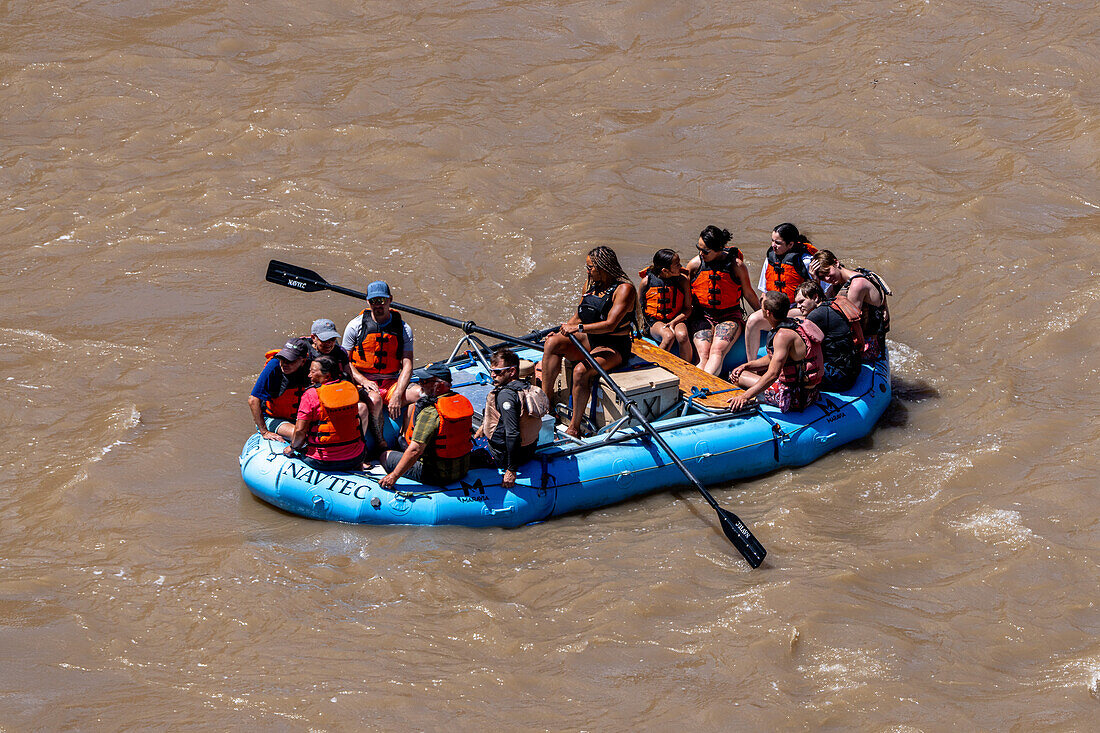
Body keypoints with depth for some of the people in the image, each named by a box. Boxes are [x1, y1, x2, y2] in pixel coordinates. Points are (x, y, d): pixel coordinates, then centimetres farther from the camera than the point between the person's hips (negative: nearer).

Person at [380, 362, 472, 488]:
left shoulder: (430, 413, -26)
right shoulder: (463, 401, -2)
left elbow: (415, 450, -28)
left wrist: (394, 475, -19)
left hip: (438, 475, -8)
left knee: (385, 456, 7)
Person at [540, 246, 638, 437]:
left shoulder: (624, 289, -15)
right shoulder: (590, 284, 9)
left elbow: (610, 324, -25)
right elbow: (578, 317, 17)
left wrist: (578, 328, -32)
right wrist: (563, 330, -1)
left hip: (614, 347, -8)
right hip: (590, 341, 8)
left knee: (581, 371, -33)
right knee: (552, 343, -16)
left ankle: (574, 427, -25)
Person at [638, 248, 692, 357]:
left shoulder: (682, 280, -3)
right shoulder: (647, 281, -5)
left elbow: (688, 309, 1)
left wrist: (673, 322, -13)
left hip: (676, 320, 1)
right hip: (654, 321, -1)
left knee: (682, 335, -34)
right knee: (669, 336, -34)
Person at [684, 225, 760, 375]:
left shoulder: (736, 265, -4)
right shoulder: (695, 264, 2)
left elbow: (748, 294, 10)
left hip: (730, 315, -2)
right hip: (703, 316, 2)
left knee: (717, 352, -31)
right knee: (704, 357, -25)